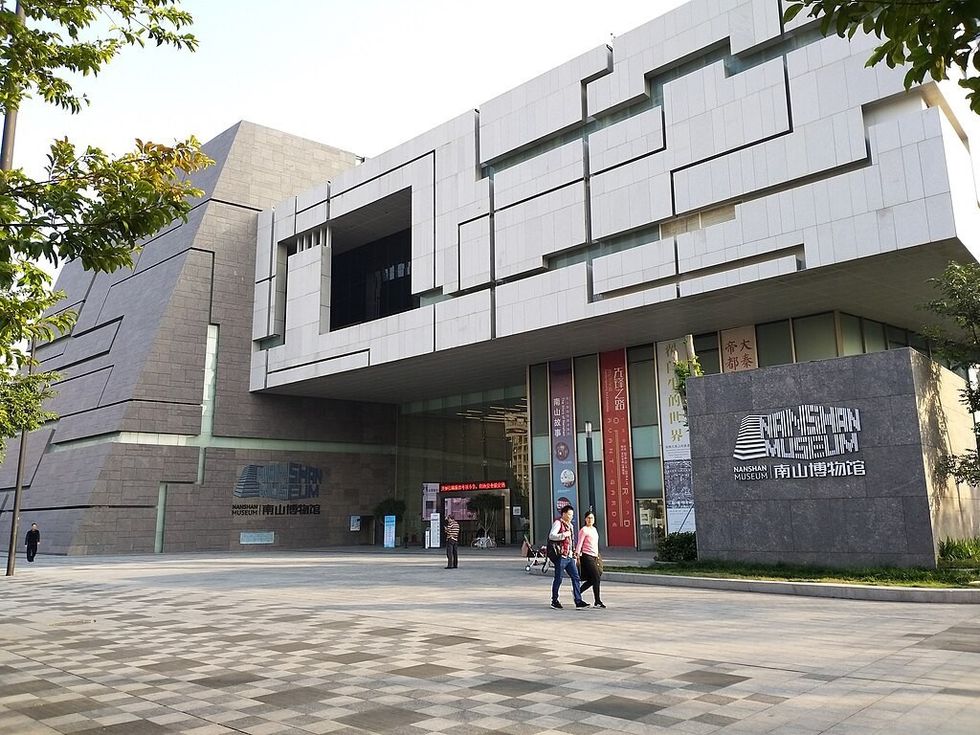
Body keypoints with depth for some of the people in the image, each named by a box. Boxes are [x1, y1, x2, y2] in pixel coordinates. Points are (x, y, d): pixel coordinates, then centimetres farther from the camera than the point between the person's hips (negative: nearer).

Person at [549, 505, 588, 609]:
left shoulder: (569, 525, 20)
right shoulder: (558, 523, -6)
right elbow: (551, 536, -20)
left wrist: (574, 552, 21)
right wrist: (564, 535, -27)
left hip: (569, 556, 8)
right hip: (561, 556, -8)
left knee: (575, 577, 1)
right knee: (558, 579, 1)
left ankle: (578, 601, 1)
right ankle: (554, 601, 13)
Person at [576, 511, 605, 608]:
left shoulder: (594, 529, 17)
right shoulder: (584, 530, -8)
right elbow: (579, 544, -11)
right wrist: (577, 555, -16)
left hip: (594, 556, 9)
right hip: (587, 556, -9)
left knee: (591, 580, 8)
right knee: (596, 578, -10)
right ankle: (597, 601, -4)